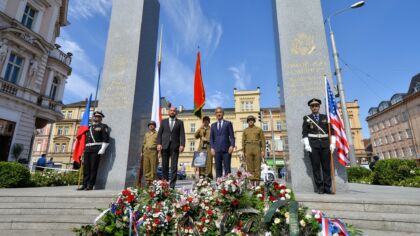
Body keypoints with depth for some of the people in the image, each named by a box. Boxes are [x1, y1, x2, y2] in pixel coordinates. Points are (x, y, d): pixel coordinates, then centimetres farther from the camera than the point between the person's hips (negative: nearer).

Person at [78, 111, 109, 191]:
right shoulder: (88, 127, 24)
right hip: (87, 149, 6)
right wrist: (83, 150, 16)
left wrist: (102, 150, -15)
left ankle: (91, 185, -1)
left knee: (93, 167, -5)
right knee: (86, 167, 4)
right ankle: (85, 185, 11)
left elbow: (106, 139, -6)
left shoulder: (103, 127, 5)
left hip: (96, 149, -6)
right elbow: (85, 139, 25)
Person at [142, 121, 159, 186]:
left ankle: (152, 180, -3)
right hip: (146, 152, 4)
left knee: (153, 166, -6)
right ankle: (147, 180, 7)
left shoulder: (157, 134, 8)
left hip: (153, 152, -4)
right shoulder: (146, 134, 22)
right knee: (146, 166, 1)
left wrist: (158, 149, -10)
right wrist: (142, 151, 13)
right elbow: (144, 143, 22)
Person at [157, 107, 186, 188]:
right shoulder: (164, 121, 14)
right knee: (165, 165, 5)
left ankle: (172, 184, 0)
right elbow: (159, 133, 9)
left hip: (175, 146, -1)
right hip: (165, 145, 2)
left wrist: (182, 145, -10)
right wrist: (159, 143, -4)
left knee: (174, 166, -4)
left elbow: (182, 134, 2)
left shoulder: (180, 122, 10)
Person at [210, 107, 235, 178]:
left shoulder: (228, 123, 9)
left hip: (226, 149, -2)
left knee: (227, 168, -4)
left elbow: (232, 136, 4)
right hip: (217, 149, 3)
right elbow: (211, 138, 14)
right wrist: (212, 148, 1)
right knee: (218, 168, 3)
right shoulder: (213, 125, 18)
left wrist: (232, 146, -10)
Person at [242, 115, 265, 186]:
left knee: (257, 166, -2)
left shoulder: (259, 129, 10)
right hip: (248, 149, 1)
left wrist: (263, 150, -5)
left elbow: (263, 140, 6)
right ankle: (252, 182, 2)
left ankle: (257, 182, 2)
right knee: (250, 167, -2)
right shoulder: (245, 131, 13)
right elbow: (243, 142, 11)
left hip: (257, 149, -1)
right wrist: (244, 152, 3)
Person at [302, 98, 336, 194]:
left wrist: (332, 143, 0)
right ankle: (319, 188, 6)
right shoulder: (307, 118, 9)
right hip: (313, 145, -2)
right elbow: (304, 133, 1)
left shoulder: (325, 117, 15)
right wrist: (307, 145, -9)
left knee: (327, 166, 1)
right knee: (316, 167, -1)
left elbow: (332, 131, 11)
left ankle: (327, 188, 8)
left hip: (325, 144, 2)